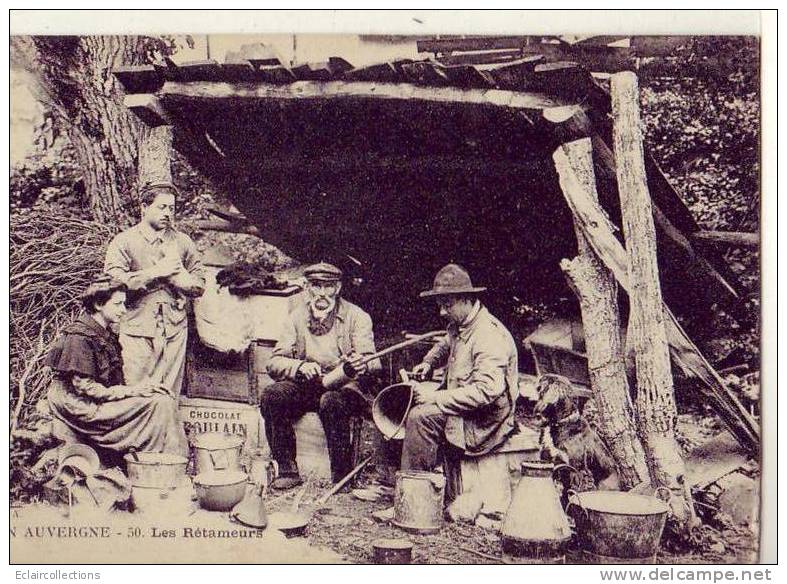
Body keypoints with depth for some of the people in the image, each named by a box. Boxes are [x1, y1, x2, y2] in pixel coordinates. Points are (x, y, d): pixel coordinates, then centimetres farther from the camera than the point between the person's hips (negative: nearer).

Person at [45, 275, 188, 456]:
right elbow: (85, 387, -18)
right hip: (83, 407, -9)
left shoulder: (107, 335, 15)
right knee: (159, 403, -20)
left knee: (165, 399, -9)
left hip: (103, 400, 9)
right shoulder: (79, 336, -14)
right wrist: (130, 391, -18)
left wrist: (134, 389, -6)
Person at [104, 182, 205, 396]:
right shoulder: (124, 241, 3)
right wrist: (155, 273, -13)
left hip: (174, 330, 3)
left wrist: (171, 275, -5)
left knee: (169, 395, 4)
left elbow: (199, 285, 13)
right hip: (137, 331, -3)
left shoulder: (183, 242, 14)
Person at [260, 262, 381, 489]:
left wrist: (362, 365, -36)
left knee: (331, 402, -36)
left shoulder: (357, 317, -2)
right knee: (270, 396, -24)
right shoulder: (297, 316, 6)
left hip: (345, 386, -3)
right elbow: (274, 363, 0)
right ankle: (287, 470, -11)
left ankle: (342, 475, -19)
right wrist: (300, 366, -21)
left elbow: (374, 365, -11)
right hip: (306, 386, 3)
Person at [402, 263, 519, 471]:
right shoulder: (458, 325, 7)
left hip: (485, 421, -10)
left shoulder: (490, 335, -23)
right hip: (461, 405, 10)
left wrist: (436, 398, -27)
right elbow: (445, 345, 33)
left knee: (420, 417, -24)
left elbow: (486, 391, -32)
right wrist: (428, 363, 11)